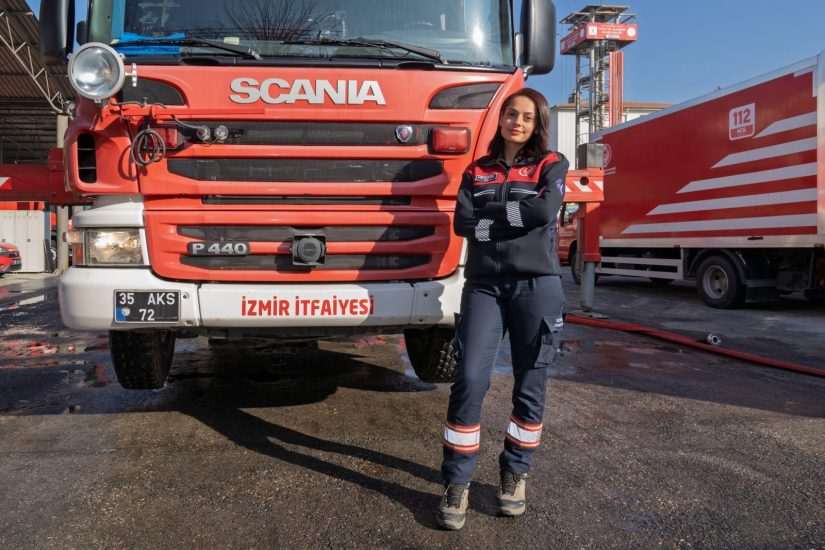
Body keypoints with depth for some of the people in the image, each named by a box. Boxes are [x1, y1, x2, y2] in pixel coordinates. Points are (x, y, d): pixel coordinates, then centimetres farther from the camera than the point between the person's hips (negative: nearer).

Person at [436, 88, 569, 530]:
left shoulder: (552, 165, 7)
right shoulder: (476, 171, 14)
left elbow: (545, 211, -13)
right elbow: (463, 223, -2)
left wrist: (489, 211, -4)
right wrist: (513, 213, -8)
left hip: (536, 287, -1)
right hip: (483, 287, 1)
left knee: (529, 387, 6)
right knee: (469, 382, -7)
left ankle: (516, 473, 25)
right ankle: (456, 483, 4)